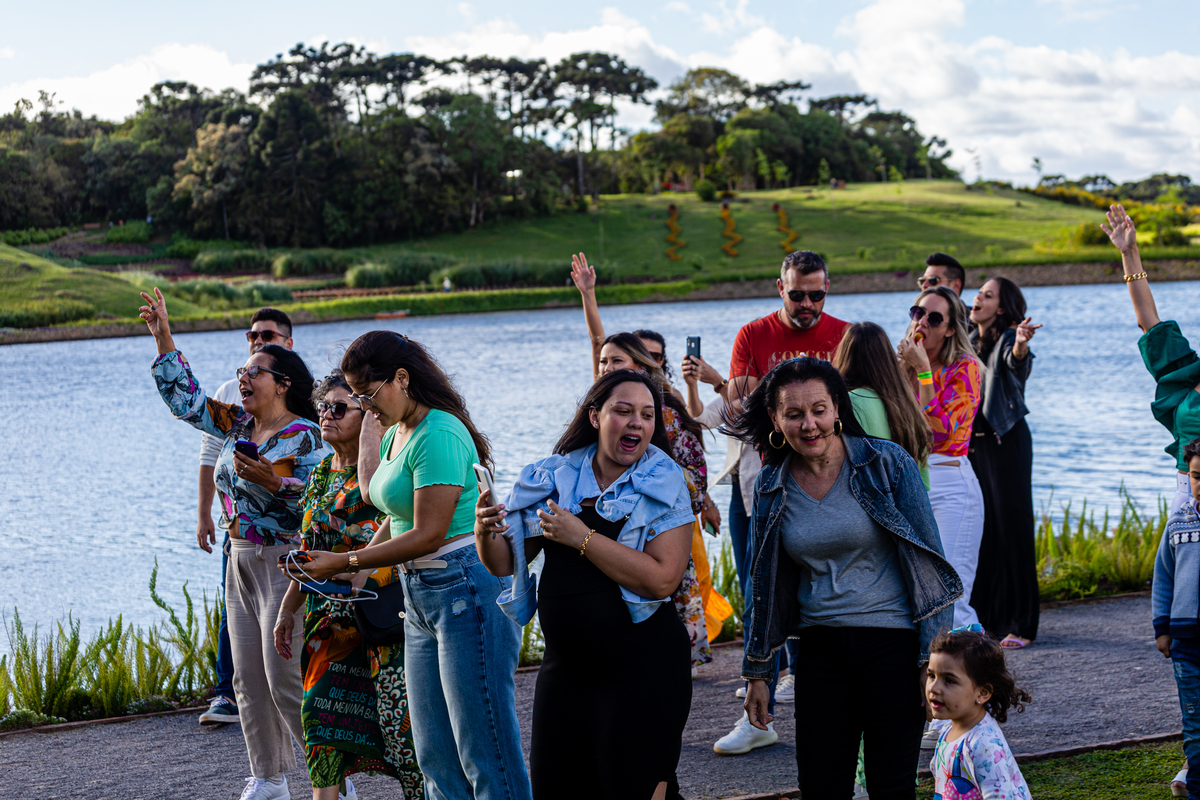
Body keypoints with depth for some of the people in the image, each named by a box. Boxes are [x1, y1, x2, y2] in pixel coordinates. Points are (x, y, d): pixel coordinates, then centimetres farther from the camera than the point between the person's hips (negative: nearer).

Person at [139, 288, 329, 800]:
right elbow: (186, 399, 16)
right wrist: (163, 338, 12)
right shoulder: (237, 424, 10)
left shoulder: (304, 437, -12)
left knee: (287, 679, -10)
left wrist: (272, 481, -28)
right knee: (249, 679, 9)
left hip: (286, 562, -8)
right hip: (241, 563, 8)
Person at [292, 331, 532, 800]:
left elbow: (428, 534, -19)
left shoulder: (438, 434, -16)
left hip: (465, 590, -10)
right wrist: (355, 568, 6)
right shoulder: (396, 434, 14)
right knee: (435, 756, 10)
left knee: (485, 752, -6)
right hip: (420, 599, 10)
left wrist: (344, 563, -13)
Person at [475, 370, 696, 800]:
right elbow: (505, 563, 7)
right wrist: (486, 533, -15)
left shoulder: (664, 485, -6)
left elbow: (661, 580, -19)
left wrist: (582, 538, -18)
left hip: (641, 670, -4)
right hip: (564, 668, 4)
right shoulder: (553, 478, 5)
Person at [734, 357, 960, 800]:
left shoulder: (887, 463, -8)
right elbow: (765, 585, 13)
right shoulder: (771, 486, 3)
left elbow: (927, 561, -6)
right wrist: (758, 672, 13)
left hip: (892, 643, -3)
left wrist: (936, 660, -10)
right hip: (820, 648, 3)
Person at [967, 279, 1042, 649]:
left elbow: (1016, 360, -34)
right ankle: (983, 616, 18)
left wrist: (1021, 344, -57)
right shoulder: (969, 343, 11)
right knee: (978, 528, 9)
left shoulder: (1007, 342, -10)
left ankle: (1020, 624, -1)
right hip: (971, 442, 7)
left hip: (1006, 442, -7)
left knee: (1012, 525, -5)